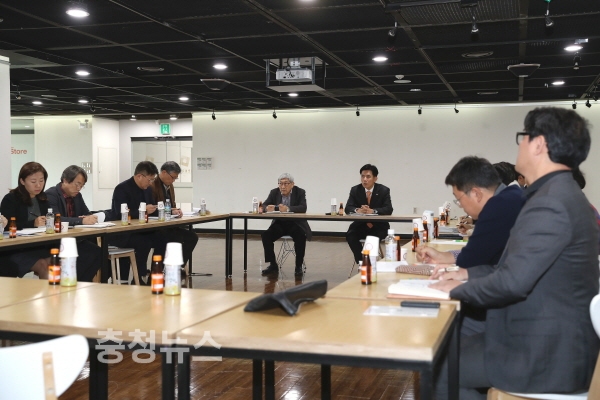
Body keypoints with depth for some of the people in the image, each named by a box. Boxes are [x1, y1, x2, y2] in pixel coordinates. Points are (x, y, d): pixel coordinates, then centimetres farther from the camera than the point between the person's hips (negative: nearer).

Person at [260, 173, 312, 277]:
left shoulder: (300, 192, -7)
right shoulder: (274, 192, 2)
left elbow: (303, 208, -22)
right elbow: (264, 206, -4)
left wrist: (288, 209, -39)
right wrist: (267, 208, -31)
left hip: (296, 224, -3)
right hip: (279, 224, 3)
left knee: (301, 237, -32)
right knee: (266, 235, -22)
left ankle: (299, 266, -15)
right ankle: (273, 265, -10)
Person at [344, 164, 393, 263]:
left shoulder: (384, 190, -5)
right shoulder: (355, 190, 1)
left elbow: (388, 209, -16)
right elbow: (348, 208, -7)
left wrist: (372, 211, -34)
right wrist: (357, 210, -32)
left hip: (378, 226, -2)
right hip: (361, 224, 2)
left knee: (372, 238, -34)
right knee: (350, 235, -27)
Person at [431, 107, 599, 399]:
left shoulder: (550, 203, -23)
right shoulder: (559, 194, 10)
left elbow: (513, 282, -28)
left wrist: (459, 288, -11)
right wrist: (469, 274, 7)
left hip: (544, 356, -9)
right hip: (551, 343, 9)